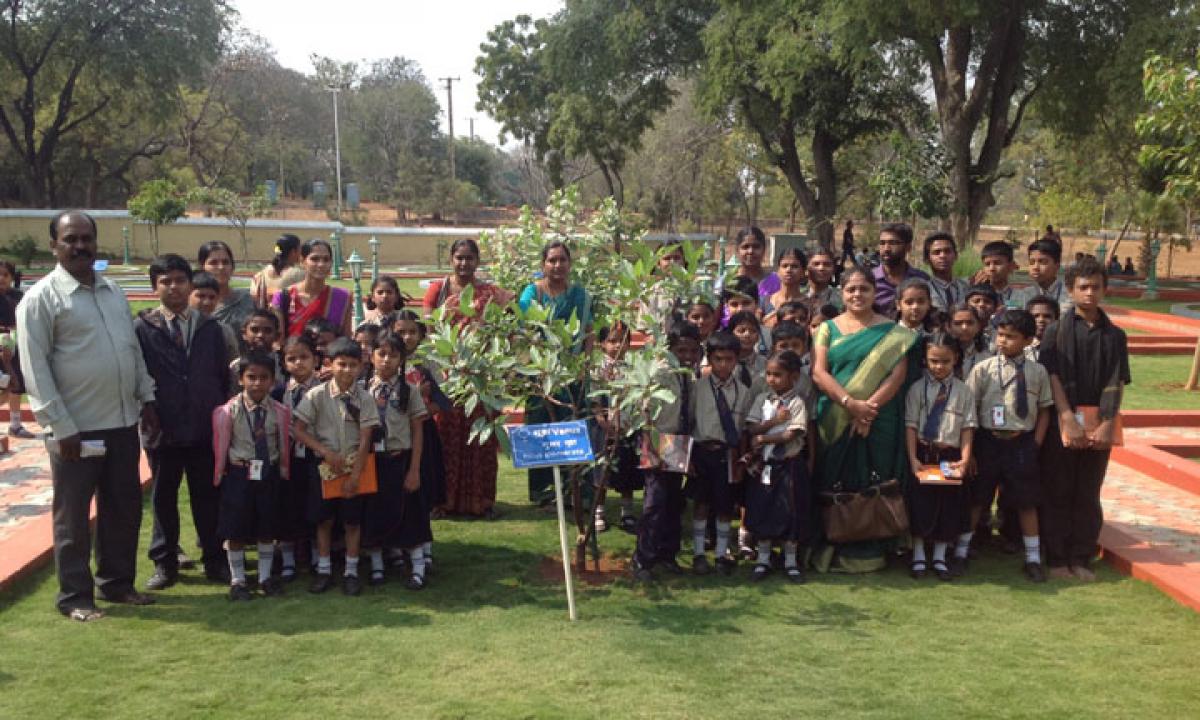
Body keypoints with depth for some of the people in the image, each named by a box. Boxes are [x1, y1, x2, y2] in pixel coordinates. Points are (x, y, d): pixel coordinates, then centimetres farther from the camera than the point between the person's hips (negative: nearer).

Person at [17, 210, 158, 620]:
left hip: (123, 422, 6)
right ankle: (75, 597, 18)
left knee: (124, 508, 14)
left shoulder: (114, 291, 11)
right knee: (73, 516, 6)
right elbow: (35, 368, -13)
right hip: (77, 428, -6)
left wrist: (146, 399, 10)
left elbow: (134, 349, 17)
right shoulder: (40, 298, -9)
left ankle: (117, 582, 30)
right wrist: (61, 427, -16)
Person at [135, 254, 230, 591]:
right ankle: (164, 564, 23)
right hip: (162, 430, -1)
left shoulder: (210, 328, 7)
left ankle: (214, 560, 21)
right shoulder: (142, 328, -2)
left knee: (207, 496, 9)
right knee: (163, 498, 11)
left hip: (206, 428, 2)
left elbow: (224, 376, 8)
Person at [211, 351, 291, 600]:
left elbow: (284, 445, 5)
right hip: (239, 474, -2)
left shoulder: (281, 411, -5)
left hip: (269, 474, 2)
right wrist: (219, 476, 3)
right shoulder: (227, 411, -10)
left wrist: (284, 472, 9)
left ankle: (265, 577, 27)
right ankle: (237, 580, 20)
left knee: (267, 528, 12)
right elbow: (220, 446, -2)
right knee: (236, 530, 6)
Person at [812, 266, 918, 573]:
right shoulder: (828, 328, 9)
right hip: (834, 422, 1)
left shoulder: (892, 331, 6)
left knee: (872, 486, 1)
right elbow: (818, 372, -1)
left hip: (878, 423, -1)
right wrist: (850, 403, -14)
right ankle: (831, 549, 11)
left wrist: (869, 406, -16)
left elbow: (897, 375, -4)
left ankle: (868, 550, 11)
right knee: (834, 485, 2)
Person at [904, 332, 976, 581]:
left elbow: (968, 427, -1)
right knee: (920, 504, 2)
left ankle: (940, 558, 21)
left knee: (948, 506, 7)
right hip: (923, 454, -1)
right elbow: (911, 425, -4)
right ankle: (918, 557, 17)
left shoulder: (963, 391, 1)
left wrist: (965, 459, -11)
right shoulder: (917, 389, -2)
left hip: (951, 456, 1)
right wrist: (913, 458, -12)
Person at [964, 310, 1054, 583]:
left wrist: (1035, 444, -2)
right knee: (977, 499, 9)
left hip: (1023, 443, 1)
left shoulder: (1037, 372, 0)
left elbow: (1044, 410, 6)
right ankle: (961, 552, 21)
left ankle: (1033, 558, 24)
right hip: (989, 441, -1)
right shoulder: (983, 369, -4)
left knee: (1026, 502, 10)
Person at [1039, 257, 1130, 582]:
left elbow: (1116, 383, 2)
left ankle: (1082, 558, 14)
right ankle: (1057, 558, 10)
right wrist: (1069, 420, -16)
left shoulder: (1114, 335, 7)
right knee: (1058, 493, 3)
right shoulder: (1057, 331, 1)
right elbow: (1053, 378, -6)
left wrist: (1107, 424, -10)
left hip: (1099, 425, 2)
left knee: (1088, 494, 7)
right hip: (1063, 422, -2)